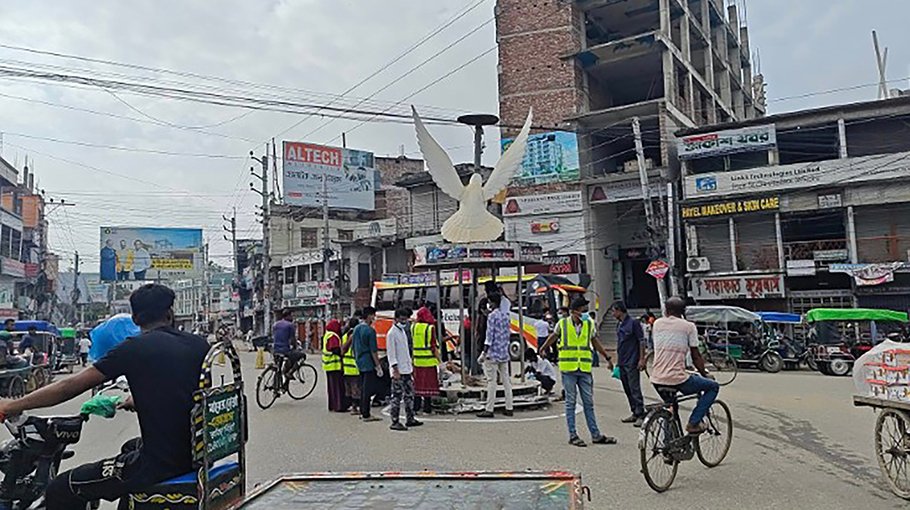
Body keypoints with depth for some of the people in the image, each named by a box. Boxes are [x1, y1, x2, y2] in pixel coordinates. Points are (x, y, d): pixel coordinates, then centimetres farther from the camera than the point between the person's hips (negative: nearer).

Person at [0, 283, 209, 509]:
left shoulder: (134, 348, -8)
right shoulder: (199, 344, 6)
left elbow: (71, 386, -5)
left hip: (161, 462, -7)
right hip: (195, 453, 7)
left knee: (61, 491, 4)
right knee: (130, 448, 36)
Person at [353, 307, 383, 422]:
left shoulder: (356, 329, 10)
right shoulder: (370, 330, -16)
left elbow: (354, 348, 16)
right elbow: (373, 351, -17)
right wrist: (378, 366, -13)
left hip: (360, 363, 9)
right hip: (369, 364, -8)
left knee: (362, 388, 15)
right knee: (368, 389, -3)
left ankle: (362, 412, 21)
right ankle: (366, 415, -1)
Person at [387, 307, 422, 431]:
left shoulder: (403, 331, 16)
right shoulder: (392, 333, -11)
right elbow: (391, 353, -15)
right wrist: (395, 369, -20)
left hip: (407, 369, 9)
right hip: (398, 371, -9)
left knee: (409, 394, 13)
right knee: (397, 396, -6)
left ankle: (410, 419, 21)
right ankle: (395, 422, -1)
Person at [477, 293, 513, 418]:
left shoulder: (492, 316, -12)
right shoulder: (505, 315, 11)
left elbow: (490, 335, -15)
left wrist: (485, 352, -13)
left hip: (493, 353, -8)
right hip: (504, 353, 8)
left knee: (491, 381, -5)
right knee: (506, 379, 10)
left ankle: (489, 409, -3)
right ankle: (509, 408, 13)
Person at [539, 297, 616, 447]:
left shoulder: (590, 324, 5)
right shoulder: (562, 324, -2)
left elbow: (595, 342, 19)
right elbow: (553, 337, 15)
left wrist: (607, 358, 24)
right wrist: (542, 350, 26)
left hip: (585, 369, 3)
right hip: (568, 369, -2)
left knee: (589, 403, 7)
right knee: (570, 403, 3)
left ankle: (596, 435, 12)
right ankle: (573, 436, 10)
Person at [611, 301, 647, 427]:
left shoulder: (633, 323, -10)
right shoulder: (619, 325, 14)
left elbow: (642, 341, -11)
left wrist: (641, 359, -15)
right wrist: (618, 360, 20)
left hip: (632, 362, -8)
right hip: (622, 362, 8)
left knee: (634, 388, -8)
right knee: (627, 389, 11)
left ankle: (641, 415, -3)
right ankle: (634, 413, 19)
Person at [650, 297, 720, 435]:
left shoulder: (657, 324, 10)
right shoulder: (688, 326, -2)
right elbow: (696, 357, 2)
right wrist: (705, 374, 20)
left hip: (657, 380, 5)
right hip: (677, 380, -5)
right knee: (713, 386, 17)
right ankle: (694, 422, 7)